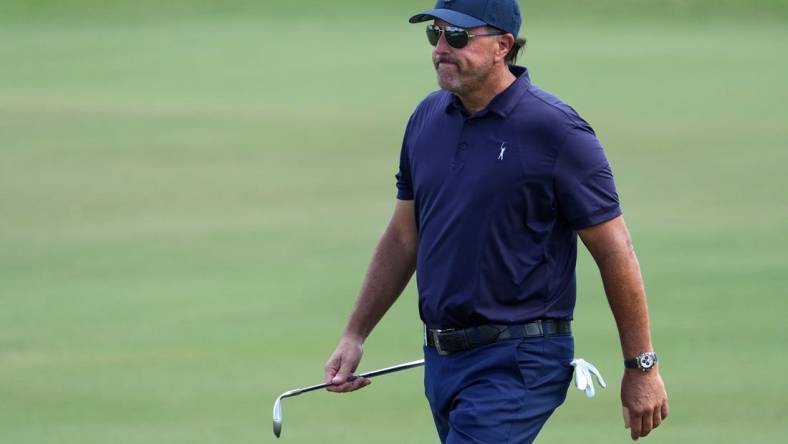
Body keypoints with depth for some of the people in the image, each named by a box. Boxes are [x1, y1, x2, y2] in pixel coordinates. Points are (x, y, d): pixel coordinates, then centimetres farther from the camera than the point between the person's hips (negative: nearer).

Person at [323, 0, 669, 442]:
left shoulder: (555, 130, -12)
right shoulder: (428, 118, 8)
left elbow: (615, 252, -8)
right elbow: (403, 238, 18)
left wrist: (642, 365, -7)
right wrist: (355, 335, 14)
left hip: (519, 364, -7)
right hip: (441, 357, 7)